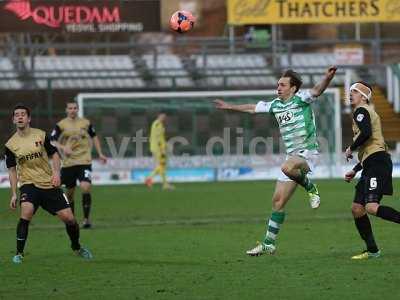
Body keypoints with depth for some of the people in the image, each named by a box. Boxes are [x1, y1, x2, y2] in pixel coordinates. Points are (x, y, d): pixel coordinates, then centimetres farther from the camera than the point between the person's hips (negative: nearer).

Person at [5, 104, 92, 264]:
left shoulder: (41, 135, -2)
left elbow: (54, 154, 7)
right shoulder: (10, 144, -1)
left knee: (69, 218, -2)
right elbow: (12, 170, 7)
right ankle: (19, 253, -19)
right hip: (28, 184, -1)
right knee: (26, 212, -30)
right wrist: (13, 194, 0)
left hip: (49, 184, 1)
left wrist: (56, 172, -11)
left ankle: (76, 247, 27)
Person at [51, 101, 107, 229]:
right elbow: (52, 141, -5)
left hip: (84, 161, 0)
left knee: (85, 187, -19)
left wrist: (100, 154, 17)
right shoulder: (61, 125, -1)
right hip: (68, 163, 0)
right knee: (70, 192, 8)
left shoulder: (86, 123, 5)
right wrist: (63, 148, -22)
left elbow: (94, 137, 20)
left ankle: (86, 218, -9)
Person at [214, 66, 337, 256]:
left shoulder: (301, 99, -6)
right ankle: (268, 244, 11)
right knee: (278, 201, 5)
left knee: (287, 168, -40)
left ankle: (310, 188, -13)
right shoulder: (276, 105, 14)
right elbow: (253, 108, 29)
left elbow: (317, 90, -24)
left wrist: (328, 77, -44)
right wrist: (230, 107, 37)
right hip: (292, 155, 7)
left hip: (307, 151, -7)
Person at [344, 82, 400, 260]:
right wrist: (355, 170, 30)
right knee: (357, 208, 7)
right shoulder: (369, 112, 28)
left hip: (377, 163, -10)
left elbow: (366, 133, -22)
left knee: (371, 207, -24)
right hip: (371, 165, 10)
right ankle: (372, 250, 9)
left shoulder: (361, 111, -2)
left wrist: (351, 149, -6)